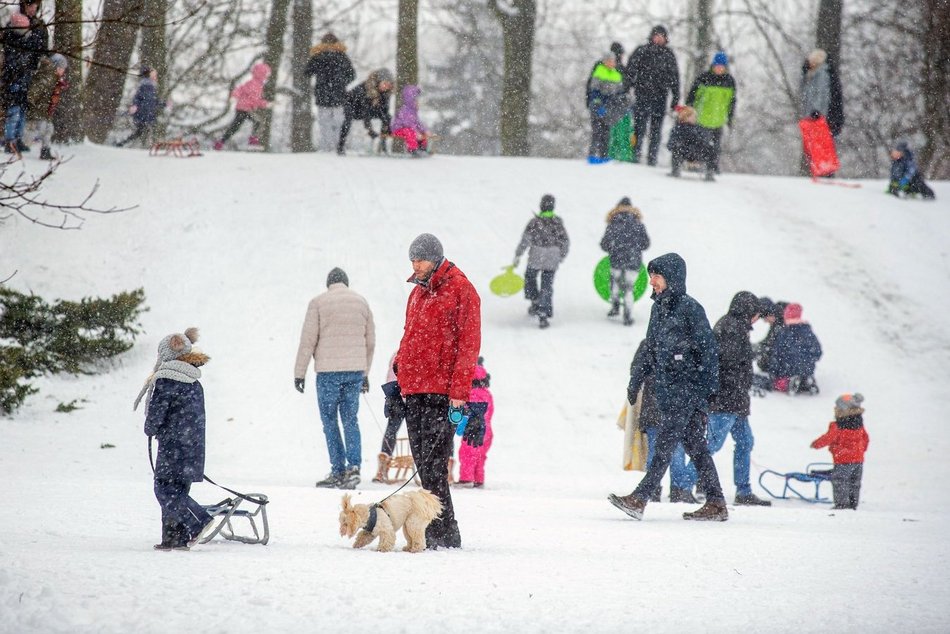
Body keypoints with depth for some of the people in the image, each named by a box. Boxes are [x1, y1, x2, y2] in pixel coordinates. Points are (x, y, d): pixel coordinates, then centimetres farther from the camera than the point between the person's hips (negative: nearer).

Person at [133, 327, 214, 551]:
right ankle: (176, 538, 9)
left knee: (165, 490, -6)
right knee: (178, 490, 12)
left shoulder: (165, 381, -11)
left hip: (173, 445, -8)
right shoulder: (195, 383, 15)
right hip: (192, 448, 8)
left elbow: (155, 414, -13)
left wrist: (150, 430, 9)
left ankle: (198, 522, -19)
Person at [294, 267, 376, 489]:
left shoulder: (318, 303, -2)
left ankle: (338, 471, 1)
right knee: (350, 420, 9)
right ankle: (354, 466, -7)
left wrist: (299, 372, 1)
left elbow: (308, 340, -5)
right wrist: (365, 374, 24)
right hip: (355, 369, 3)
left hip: (328, 371, -3)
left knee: (330, 421, 5)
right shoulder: (361, 302, 11)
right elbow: (370, 341, 16)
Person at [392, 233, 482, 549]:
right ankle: (442, 534, 9)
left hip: (442, 390, -8)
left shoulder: (460, 289, -5)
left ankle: (443, 534, -12)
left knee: (433, 466, -13)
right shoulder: (418, 292, 20)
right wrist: (398, 373, 17)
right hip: (414, 390, 8)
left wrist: (459, 390, -16)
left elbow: (469, 343, -10)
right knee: (423, 463, 6)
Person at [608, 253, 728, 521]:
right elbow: (651, 351, 23)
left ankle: (639, 499, -18)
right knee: (695, 446, 8)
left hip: (687, 387, -8)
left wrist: (707, 387, -15)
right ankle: (715, 504, 11)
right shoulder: (659, 308, 14)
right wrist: (636, 380, 19)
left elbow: (708, 349, -11)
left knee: (665, 444, -12)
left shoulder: (689, 308, -10)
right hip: (667, 389, 8)